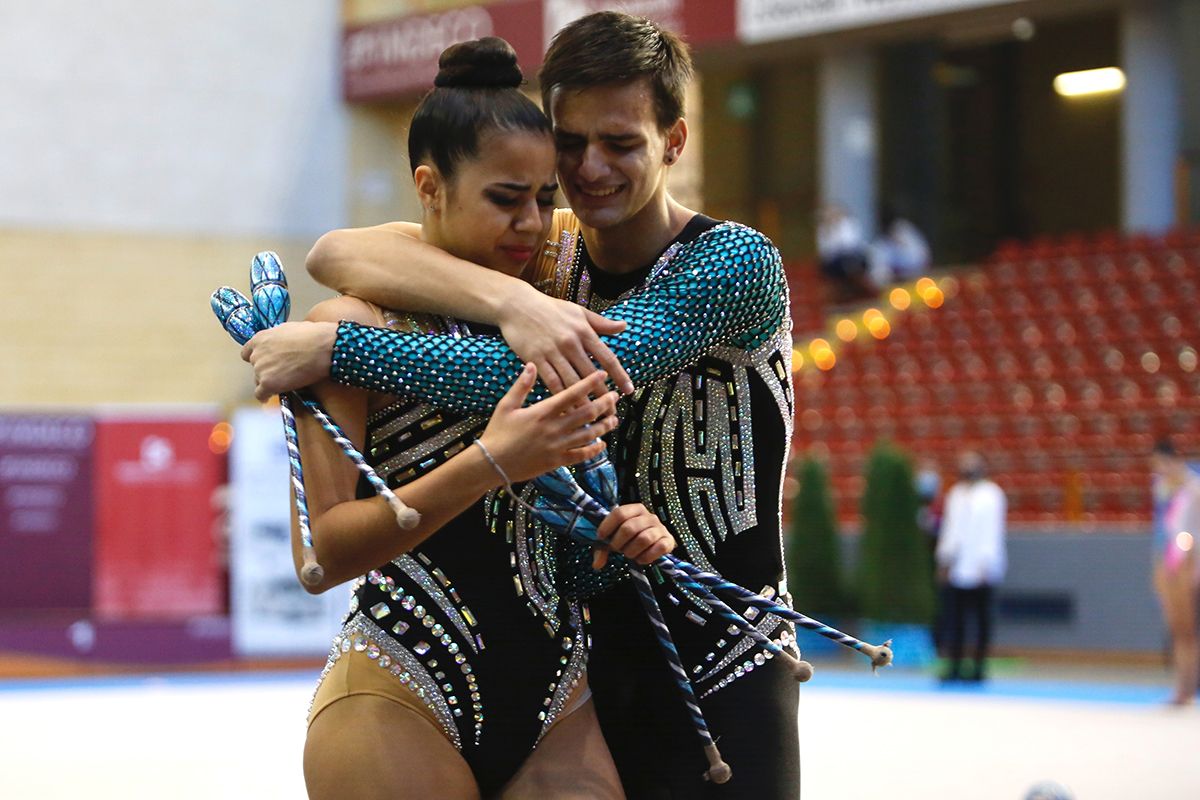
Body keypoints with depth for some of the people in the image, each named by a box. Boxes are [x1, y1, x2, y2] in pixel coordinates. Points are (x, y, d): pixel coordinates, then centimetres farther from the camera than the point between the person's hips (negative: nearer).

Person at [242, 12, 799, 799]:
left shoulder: (736, 263, -13)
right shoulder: (543, 254, 2)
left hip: (720, 679, -4)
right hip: (568, 661, 4)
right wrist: (510, 300, -31)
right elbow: (338, 254, -14)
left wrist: (333, 348, -27)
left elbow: (538, 377, -27)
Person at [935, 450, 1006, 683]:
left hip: (980, 568, -5)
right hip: (957, 567, 5)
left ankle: (980, 666, 4)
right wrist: (944, 559, 13)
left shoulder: (991, 495, -1)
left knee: (982, 618, 0)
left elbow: (993, 531, -4)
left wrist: (986, 564, -10)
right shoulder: (955, 494, 16)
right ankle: (955, 666, 3)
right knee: (957, 618, 1)